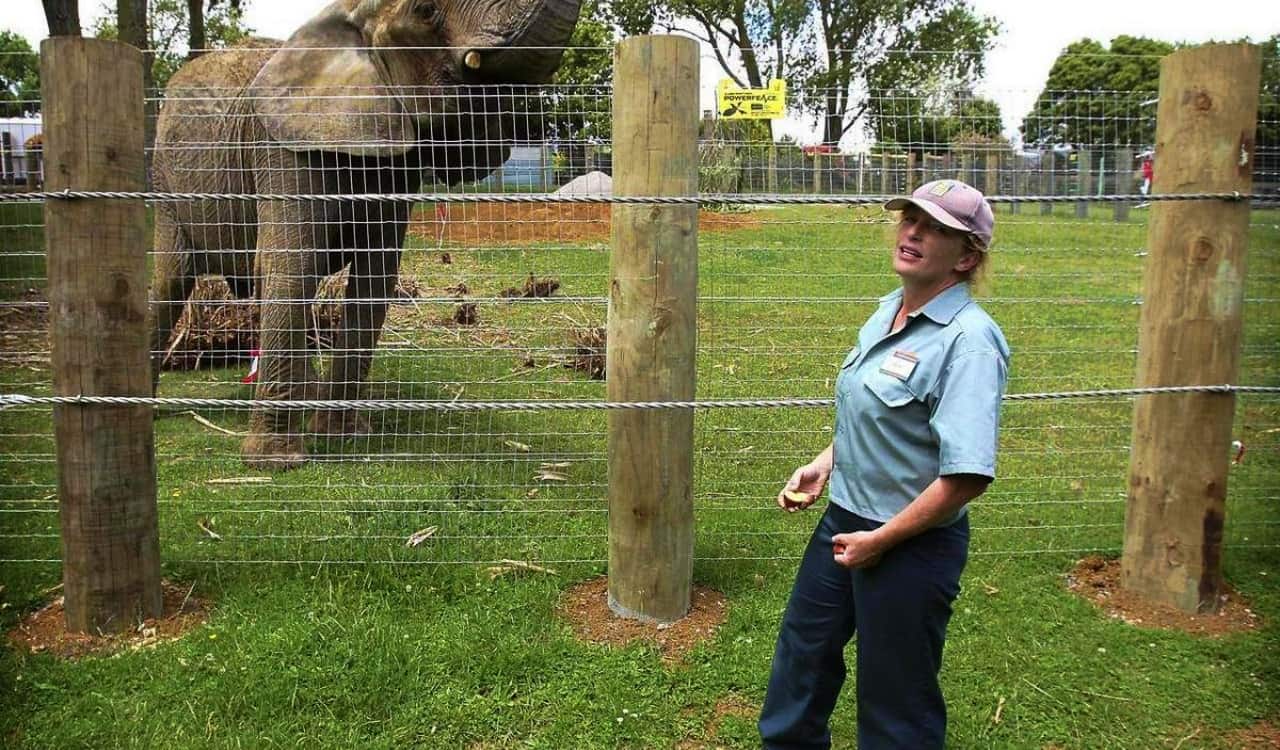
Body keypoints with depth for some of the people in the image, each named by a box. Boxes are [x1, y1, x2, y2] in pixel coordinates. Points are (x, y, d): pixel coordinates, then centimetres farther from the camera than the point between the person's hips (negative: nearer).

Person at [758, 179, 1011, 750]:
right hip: (844, 520, 9)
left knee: (896, 702, 11)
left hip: (911, 545, -8)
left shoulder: (969, 339, -23)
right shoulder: (889, 311, 3)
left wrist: (878, 541, -20)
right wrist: (825, 464, 6)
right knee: (802, 650, 25)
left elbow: (967, 475, -29)